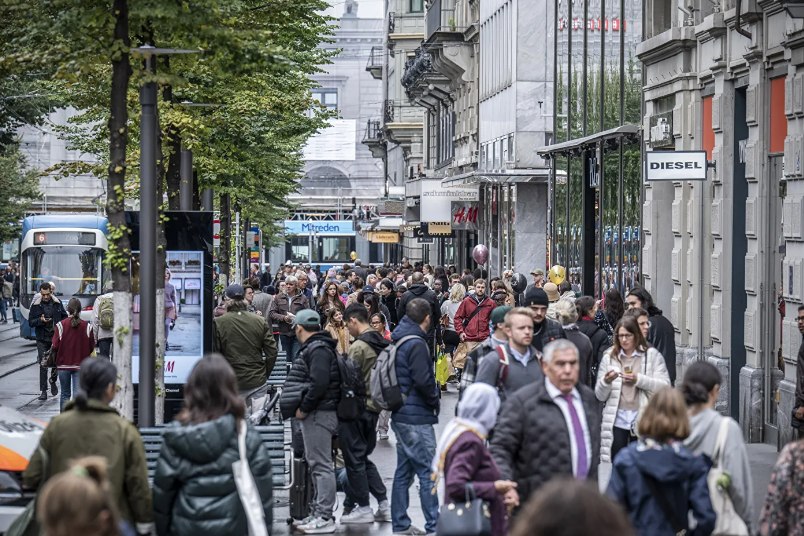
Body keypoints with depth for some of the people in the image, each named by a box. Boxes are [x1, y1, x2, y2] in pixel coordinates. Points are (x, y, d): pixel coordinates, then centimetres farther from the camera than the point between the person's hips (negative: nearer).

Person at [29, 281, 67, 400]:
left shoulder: (57, 303, 5)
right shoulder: (36, 305, 1)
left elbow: (64, 317, 15)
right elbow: (31, 322, 0)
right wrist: (40, 320, -18)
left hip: (56, 337, 1)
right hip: (42, 340, -1)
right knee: (43, 365, -5)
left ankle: (53, 381, 30)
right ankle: (43, 391, 0)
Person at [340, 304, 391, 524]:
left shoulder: (359, 346, -16)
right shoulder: (382, 344, 9)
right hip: (374, 407, 8)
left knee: (354, 460, 2)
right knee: (364, 458, 17)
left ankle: (364, 508, 6)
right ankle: (384, 505, 12)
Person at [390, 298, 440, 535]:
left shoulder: (398, 340, 12)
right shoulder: (416, 343, -16)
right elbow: (423, 380, -23)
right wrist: (435, 401, -5)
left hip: (401, 415, 10)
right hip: (417, 417, -10)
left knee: (404, 471, 13)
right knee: (428, 472, -6)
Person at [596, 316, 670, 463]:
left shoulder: (652, 355, 5)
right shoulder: (610, 357, 10)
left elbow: (664, 386, -5)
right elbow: (600, 396, 10)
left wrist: (639, 380, -15)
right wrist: (606, 382, -11)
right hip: (617, 420, 1)